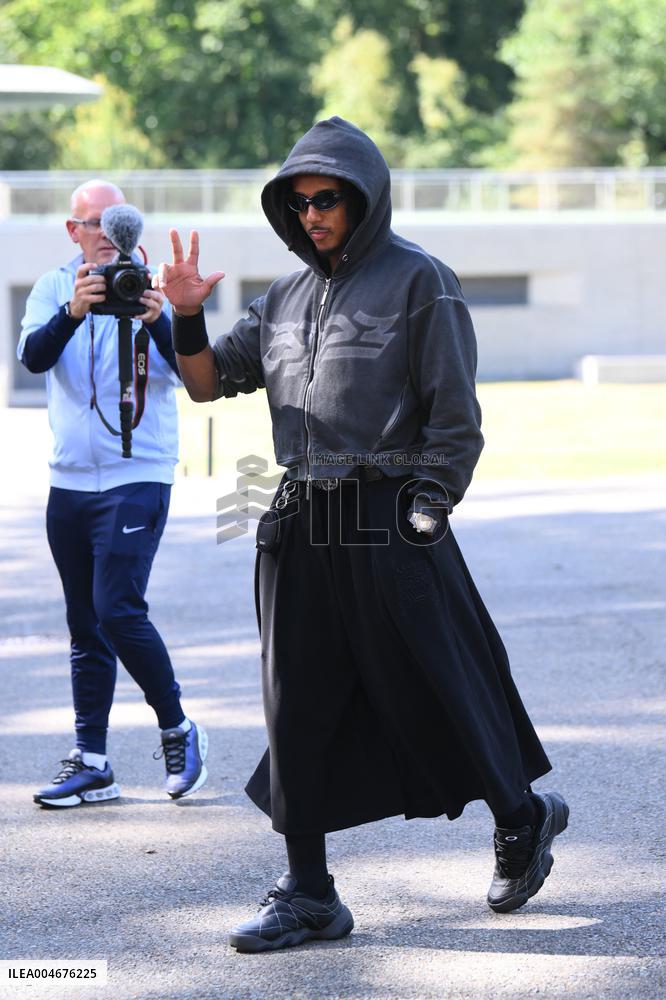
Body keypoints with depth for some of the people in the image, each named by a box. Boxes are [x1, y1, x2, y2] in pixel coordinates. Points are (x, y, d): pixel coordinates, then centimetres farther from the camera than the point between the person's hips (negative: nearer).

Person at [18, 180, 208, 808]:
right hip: (69, 480, 4)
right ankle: (91, 763, 14)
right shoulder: (54, 289, 6)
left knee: (118, 609, -15)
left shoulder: (151, 287, -2)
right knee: (85, 626, 8)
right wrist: (72, 313, -30)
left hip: (136, 479, -4)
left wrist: (158, 321, -34)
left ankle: (177, 729, 4)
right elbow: (32, 357, -11)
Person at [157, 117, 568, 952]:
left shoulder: (419, 281, -4)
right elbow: (210, 382, 17)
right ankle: (308, 896, 10)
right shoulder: (290, 295, 15)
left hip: (386, 525, -6)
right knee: (296, 712, 4)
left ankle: (522, 818, 27)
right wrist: (186, 317, -1)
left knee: (434, 695, 2)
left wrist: (425, 516, -12)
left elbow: (456, 418, -7)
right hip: (298, 529, 6)